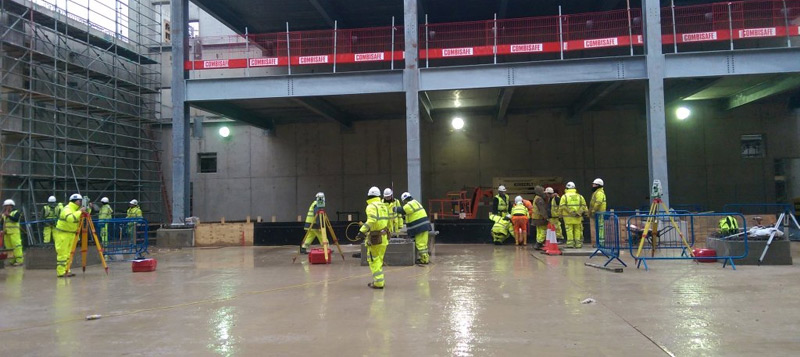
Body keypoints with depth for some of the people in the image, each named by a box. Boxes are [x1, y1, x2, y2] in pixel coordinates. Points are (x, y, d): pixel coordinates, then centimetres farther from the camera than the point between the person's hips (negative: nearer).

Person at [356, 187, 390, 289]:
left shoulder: (371, 206, -11)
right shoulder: (384, 206, 14)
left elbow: (371, 221, -26)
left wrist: (362, 231, -28)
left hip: (375, 238, -8)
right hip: (384, 237, 8)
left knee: (374, 260, -1)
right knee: (379, 260, 18)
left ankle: (378, 282, -2)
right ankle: (380, 280, 24)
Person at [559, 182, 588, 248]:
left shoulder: (564, 196, 0)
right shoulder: (579, 196, 8)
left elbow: (561, 206, -7)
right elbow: (583, 205, 3)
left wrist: (561, 214, -2)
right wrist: (584, 212, 4)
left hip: (568, 216, -2)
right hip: (577, 217, 2)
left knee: (569, 230, 0)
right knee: (577, 230, 8)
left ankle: (570, 243, -2)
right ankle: (578, 243, 9)